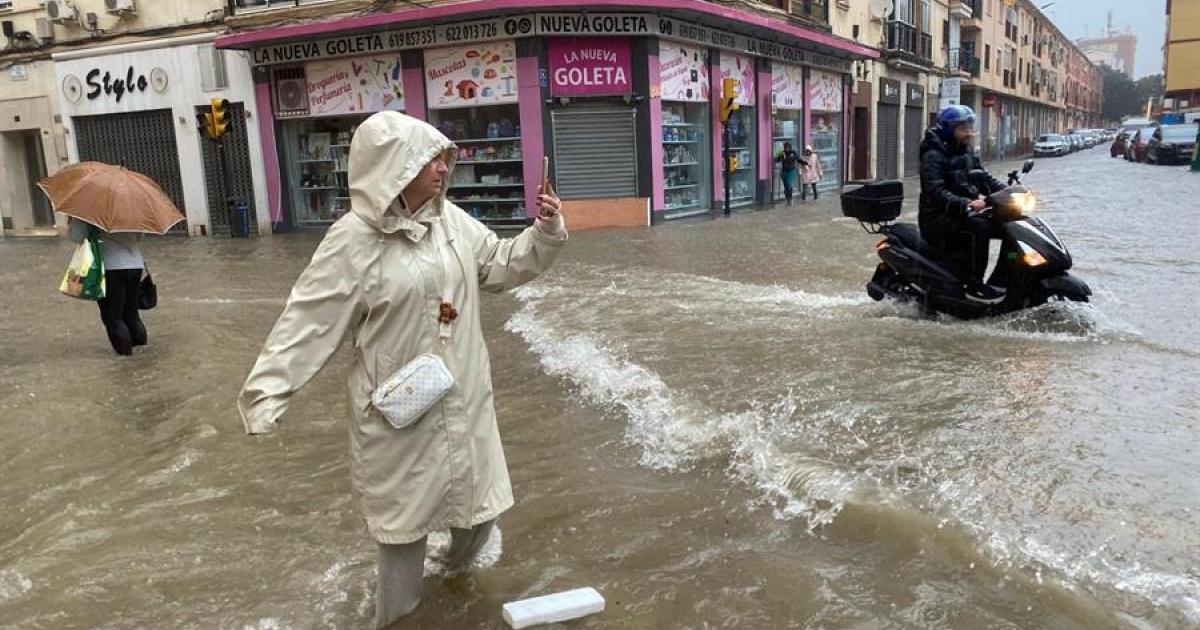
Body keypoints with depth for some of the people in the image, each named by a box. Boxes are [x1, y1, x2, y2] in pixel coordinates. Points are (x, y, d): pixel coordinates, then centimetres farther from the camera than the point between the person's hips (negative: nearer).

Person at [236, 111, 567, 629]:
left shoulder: (452, 220, 1)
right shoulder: (354, 241, -18)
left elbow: (502, 266, 13)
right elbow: (309, 320, -17)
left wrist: (545, 233, -3)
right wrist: (268, 391, -20)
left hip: (463, 396, 6)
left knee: (477, 493, 20)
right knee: (406, 509, 10)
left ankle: (458, 561, 53)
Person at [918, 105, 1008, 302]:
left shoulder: (967, 152, 14)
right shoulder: (934, 155, -13)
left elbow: (983, 178, 15)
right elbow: (935, 192, -26)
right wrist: (967, 204, -39)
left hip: (962, 214, 9)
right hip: (938, 218, -9)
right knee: (978, 227, -33)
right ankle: (974, 286, -28)